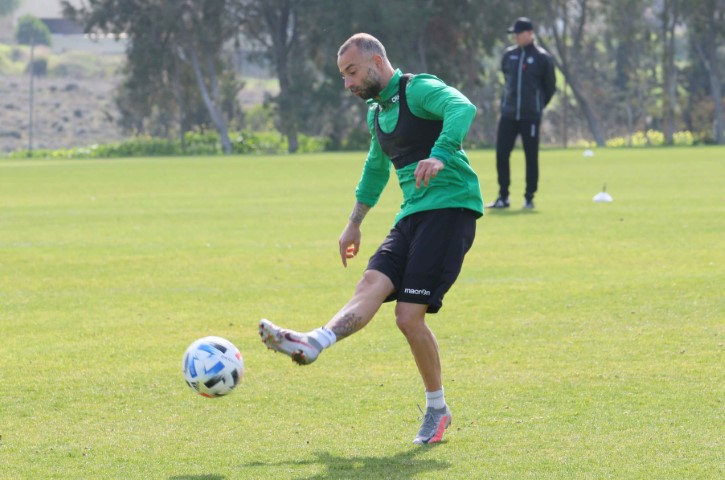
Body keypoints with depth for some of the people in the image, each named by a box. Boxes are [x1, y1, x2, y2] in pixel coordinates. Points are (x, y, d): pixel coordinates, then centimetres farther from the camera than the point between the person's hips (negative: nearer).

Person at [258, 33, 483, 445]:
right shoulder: (378, 112, 21)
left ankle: (438, 409, -2)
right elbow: (376, 168, 37)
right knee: (371, 286, -16)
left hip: (450, 207, -8)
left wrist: (439, 156, -42)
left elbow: (462, 108, -27)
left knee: (410, 316, -14)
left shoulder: (419, 90, -7)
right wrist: (354, 224, 40)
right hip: (412, 216, 8)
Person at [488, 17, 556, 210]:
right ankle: (503, 197, 6)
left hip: (530, 116, -4)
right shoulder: (509, 55, 8)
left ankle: (529, 198, 10)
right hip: (508, 114, 4)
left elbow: (550, 86, 5)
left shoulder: (542, 58, -4)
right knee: (501, 154, -1)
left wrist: (537, 105, 9)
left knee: (531, 157, 2)